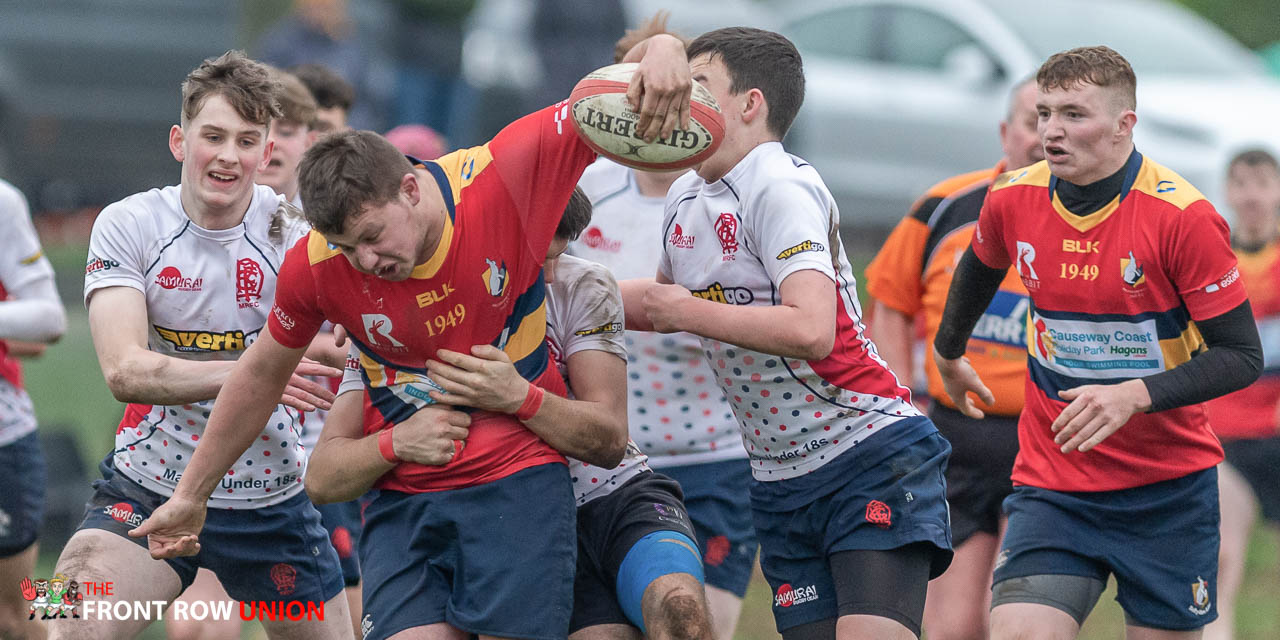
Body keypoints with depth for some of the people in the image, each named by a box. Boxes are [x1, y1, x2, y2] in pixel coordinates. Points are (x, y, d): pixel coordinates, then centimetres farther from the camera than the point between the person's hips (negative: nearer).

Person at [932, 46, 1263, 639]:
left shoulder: (1183, 216, -16)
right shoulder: (1012, 200, -2)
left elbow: (1241, 356, -14)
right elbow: (979, 267, 23)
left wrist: (1135, 395, -27)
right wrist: (948, 352, 37)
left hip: (1167, 489, -2)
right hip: (1051, 483, 2)